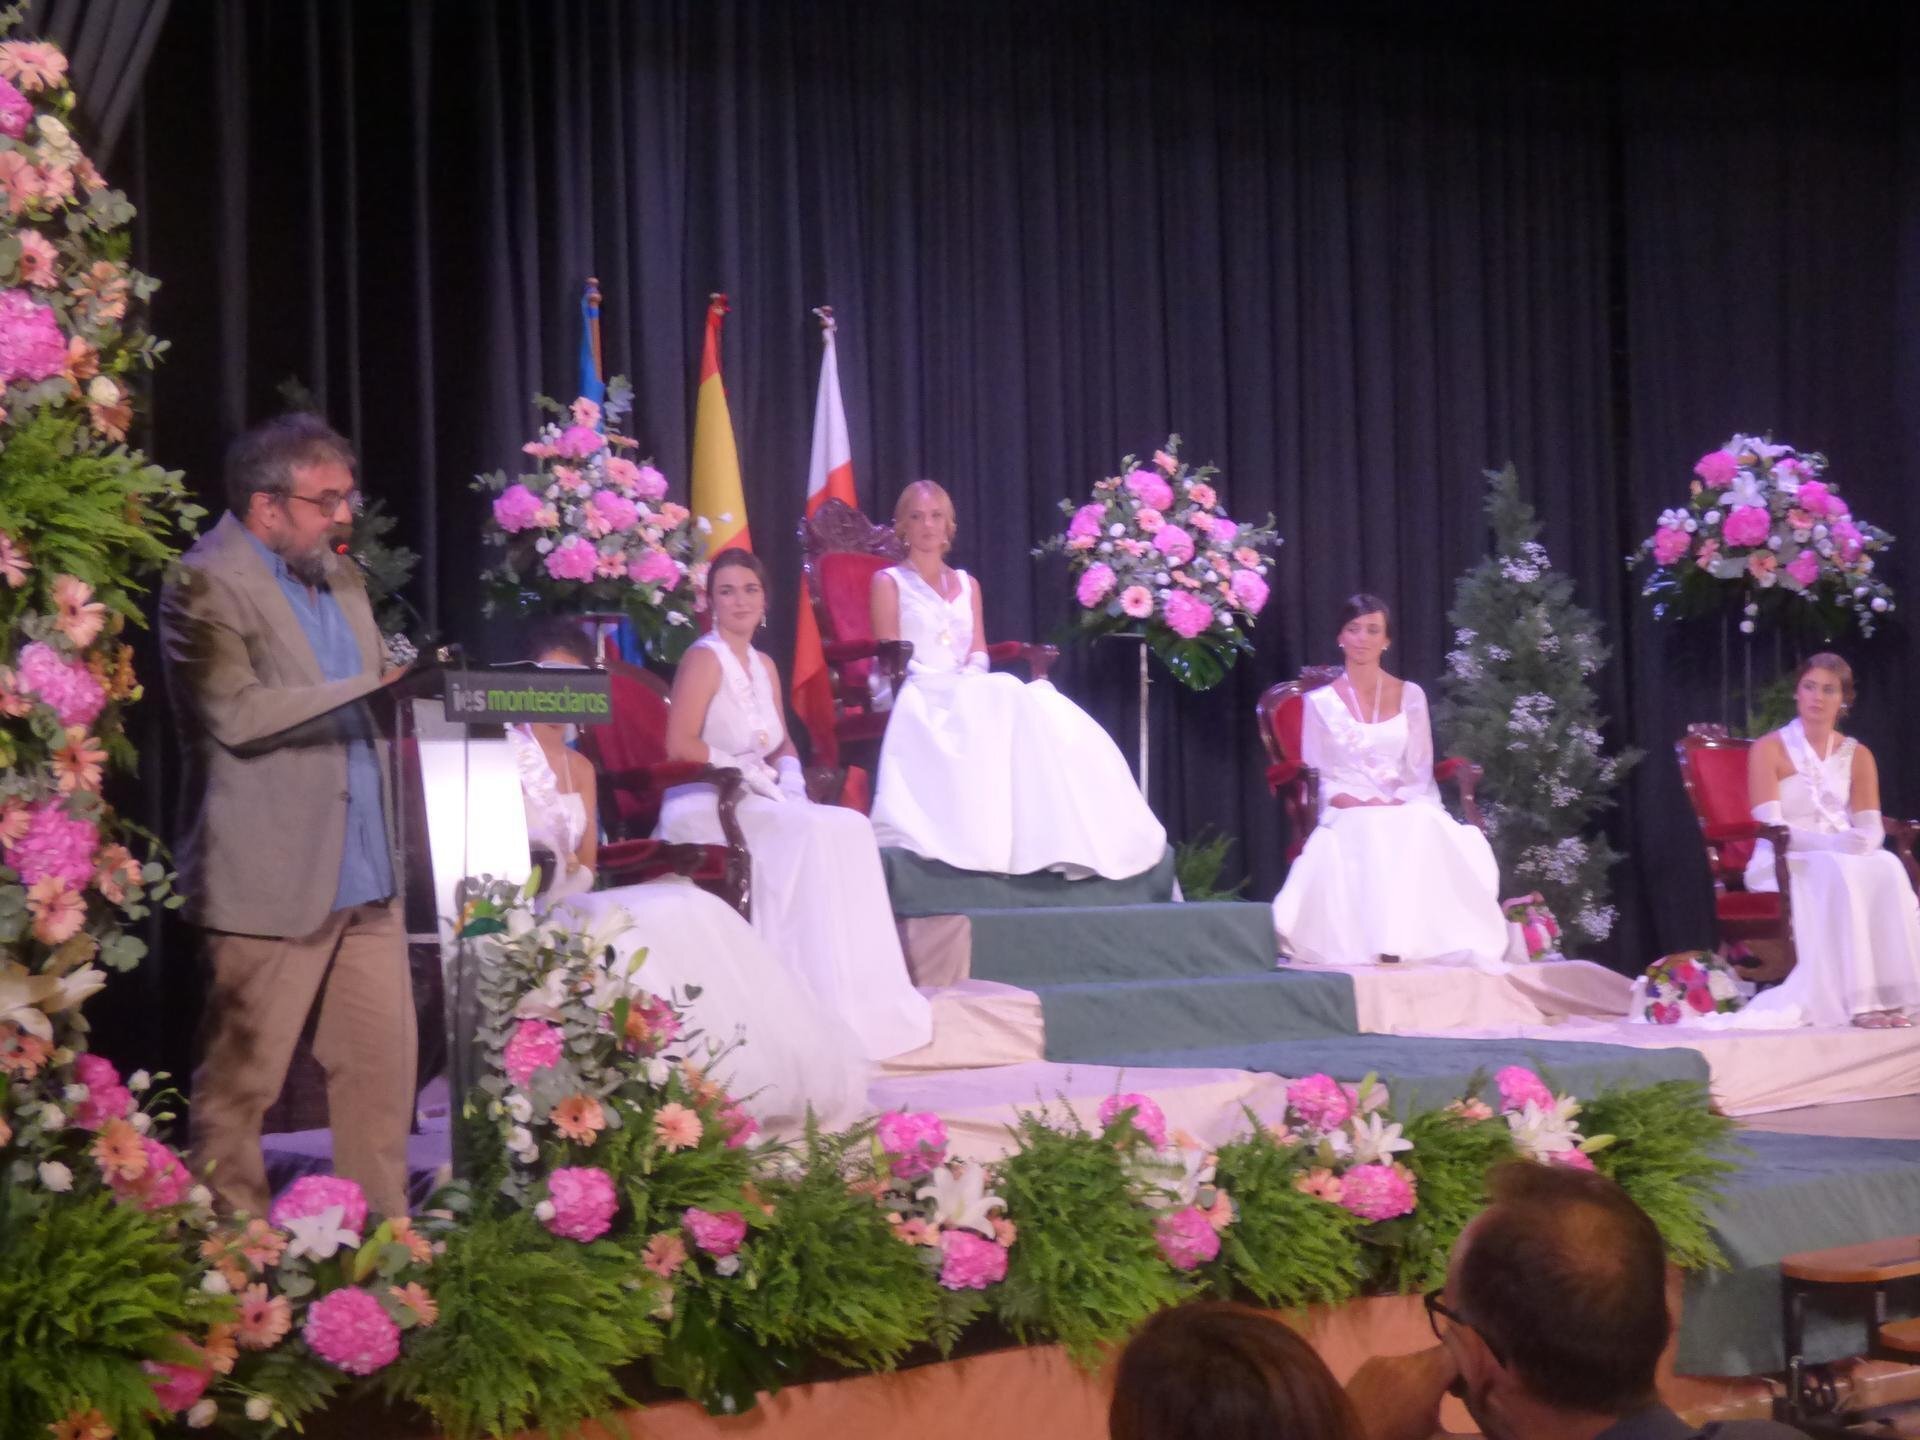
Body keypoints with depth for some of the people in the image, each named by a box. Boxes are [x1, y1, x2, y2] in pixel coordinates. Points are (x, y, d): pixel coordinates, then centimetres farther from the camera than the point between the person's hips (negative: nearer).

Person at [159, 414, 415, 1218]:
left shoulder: (338, 577, 17)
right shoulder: (206, 586, -9)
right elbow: (236, 713, -21)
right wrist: (375, 688, -26)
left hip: (364, 877, 8)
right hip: (270, 879, -8)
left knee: (383, 1064, 8)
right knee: (239, 1083, 1)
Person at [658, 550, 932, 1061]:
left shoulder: (763, 666, 17)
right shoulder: (705, 659, -7)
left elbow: (782, 743, 22)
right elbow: (680, 745, -17)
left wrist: (790, 777, 0)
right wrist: (746, 770, -18)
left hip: (755, 801, 7)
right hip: (704, 806, -7)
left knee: (850, 827, -15)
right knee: (811, 834, -29)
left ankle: (863, 999, -16)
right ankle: (824, 996, -26)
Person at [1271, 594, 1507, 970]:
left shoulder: (1410, 696, 16)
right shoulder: (1319, 702, 11)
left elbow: (1420, 770, 11)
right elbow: (1316, 776, 6)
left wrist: (1399, 803, -12)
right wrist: (1360, 804, -14)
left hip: (1406, 810, 1)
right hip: (1346, 816, -1)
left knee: (1423, 834, -35)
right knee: (1366, 836, -38)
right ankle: (1378, 943, -40)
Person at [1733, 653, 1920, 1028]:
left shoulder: (1857, 755, 13)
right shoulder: (1769, 749, -1)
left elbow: (1871, 828, 4)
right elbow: (1770, 826, -12)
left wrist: (1861, 842, -21)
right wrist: (1831, 844, -25)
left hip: (1847, 859, 4)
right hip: (1783, 863, -4)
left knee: (1887, 867, -30)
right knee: (1839, 873, -36)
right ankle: (1857, 1002, -41)